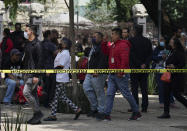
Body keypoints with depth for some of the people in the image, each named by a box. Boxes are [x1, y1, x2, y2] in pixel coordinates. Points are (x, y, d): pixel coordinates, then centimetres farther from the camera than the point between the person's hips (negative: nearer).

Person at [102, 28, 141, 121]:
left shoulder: (123, 45, -14)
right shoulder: (113, 45, 17)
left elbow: (125, 60, -21)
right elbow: (106, 51, 26)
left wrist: (121, 72, -25)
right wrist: (104, 42, 12)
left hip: (121, 75, -9)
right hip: (112, 75, 9)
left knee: (126, 94, -1)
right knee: (109, 94, 1)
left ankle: (136, 112, 12)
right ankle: (107, 114, -1)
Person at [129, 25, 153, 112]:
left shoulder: (131, 41, -7)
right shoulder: (147, 41, 7)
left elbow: (132, 54, -13)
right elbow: (150, 54, 2)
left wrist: (140, 64, -10)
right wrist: (145, 64, -5)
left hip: (134, 67, -4)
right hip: (145, 68, 4)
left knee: (134, 88, -1)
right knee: (144, 88, 7)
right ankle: (144, 107, 6)